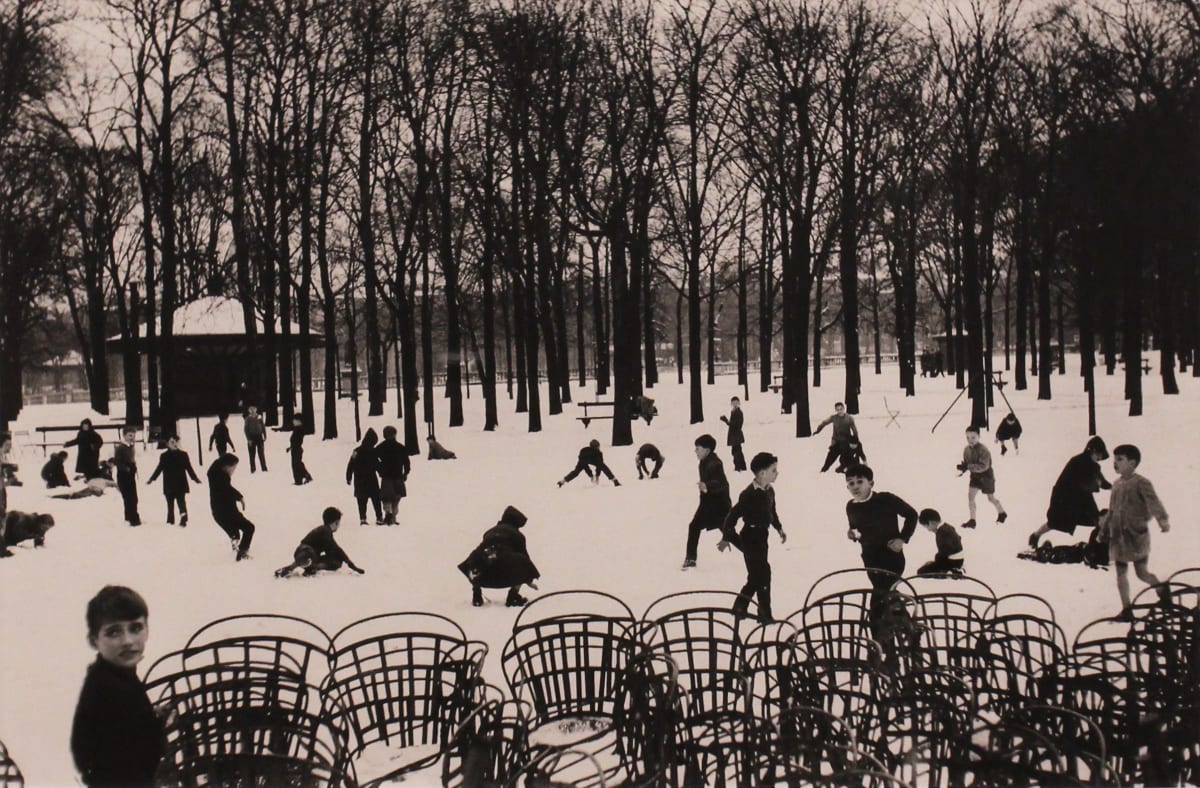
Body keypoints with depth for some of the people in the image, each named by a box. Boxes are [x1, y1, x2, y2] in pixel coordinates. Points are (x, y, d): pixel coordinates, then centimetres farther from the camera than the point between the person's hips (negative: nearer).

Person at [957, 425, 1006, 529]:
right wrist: (963, 469, -20)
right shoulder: (967, 449, -10)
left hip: (986, 476, -5)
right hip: (975, 476, 5)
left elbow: (984, 466, -37)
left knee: (991, 497, 15)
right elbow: (966, 462, 4)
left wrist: (968, 466, -42)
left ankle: (1002, 513, 43)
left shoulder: (983, 450, -31)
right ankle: (972, 520, 3)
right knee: (970, 496, -6)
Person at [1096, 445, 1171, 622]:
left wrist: (1163, 520, -42)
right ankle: (1126, 610, 13)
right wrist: (1104, 531, 23)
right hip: (1118, 536, 7)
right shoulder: (1116, 484, 11)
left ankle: (1163, 591, 26)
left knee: (1142, 573, -2)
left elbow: (1153, 502, -25)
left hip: (1137, 535, -7)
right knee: (1121, 573, 6)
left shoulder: (1141, 483, -11)